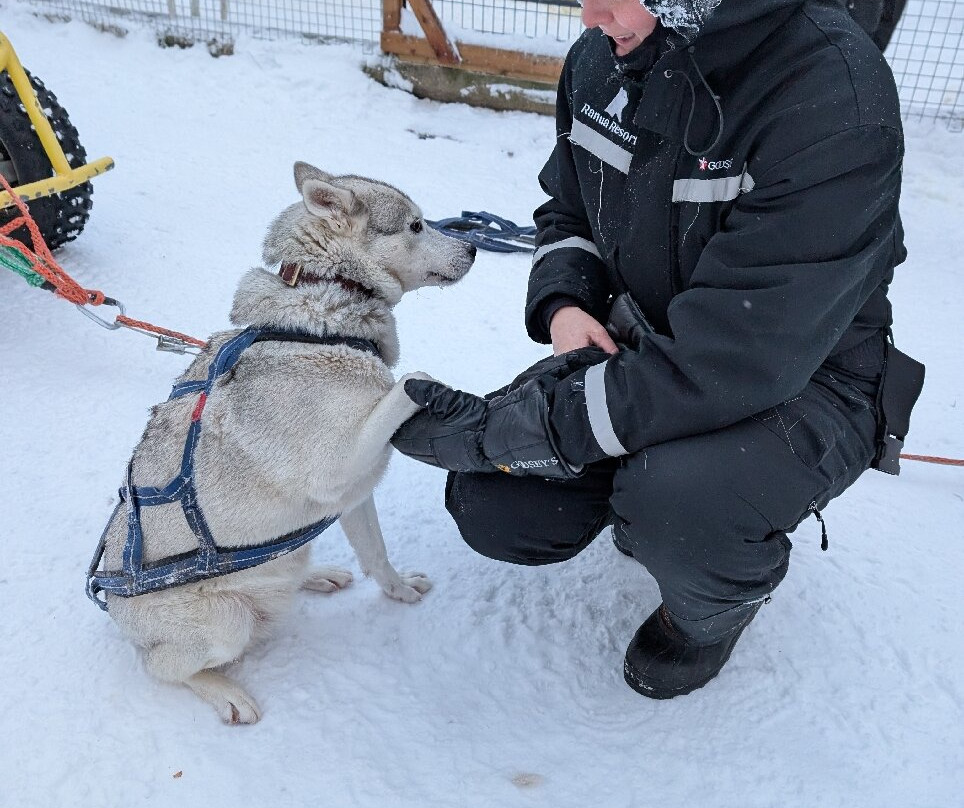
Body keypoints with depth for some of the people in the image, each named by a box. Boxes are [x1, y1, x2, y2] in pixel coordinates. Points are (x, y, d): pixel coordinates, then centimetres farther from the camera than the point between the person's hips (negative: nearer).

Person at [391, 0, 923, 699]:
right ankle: (645, 506, 21)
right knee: (490, 509, -11)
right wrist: (562, 305, -12)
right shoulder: (603, 57, -5)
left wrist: (498, 427, -29)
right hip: (637, 349, 6)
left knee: (670, 503, -36)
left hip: (803, 378, -5)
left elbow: (729, 361, -32)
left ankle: (715, 607, 3)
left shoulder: (836, 101, -28)